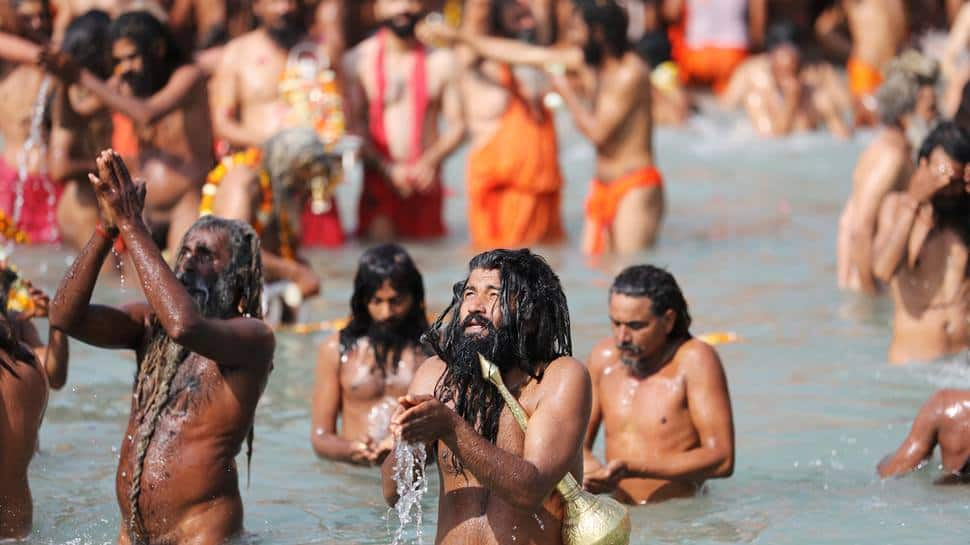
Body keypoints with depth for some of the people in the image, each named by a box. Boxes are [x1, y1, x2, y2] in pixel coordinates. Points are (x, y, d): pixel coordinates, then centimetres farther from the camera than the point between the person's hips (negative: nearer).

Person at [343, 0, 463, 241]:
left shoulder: (441, 61, 6)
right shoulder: (358, 60, 1)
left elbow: (457, 126, 5)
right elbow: (353, 126, -3)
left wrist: (430, 162, -14)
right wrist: (387, 168, -16)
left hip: (426, 183, 2)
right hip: (378, 181, -2)